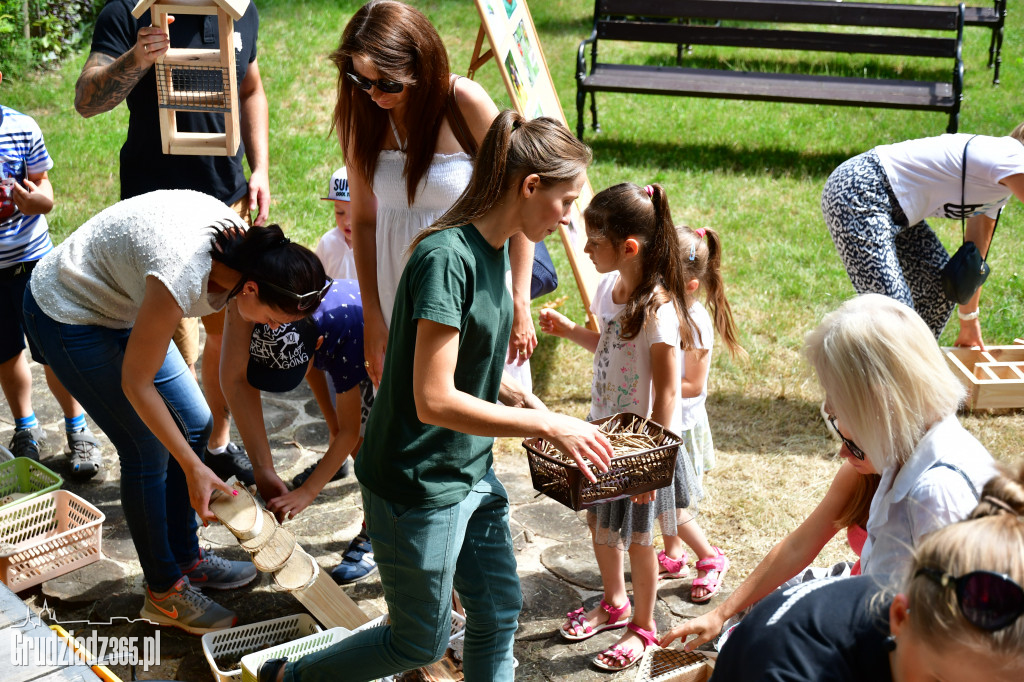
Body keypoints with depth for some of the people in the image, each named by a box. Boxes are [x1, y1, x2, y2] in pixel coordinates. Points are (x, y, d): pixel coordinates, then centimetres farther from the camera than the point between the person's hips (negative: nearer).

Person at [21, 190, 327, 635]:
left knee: (195, 423, 9)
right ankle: (164, 593, 11)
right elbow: (136, 382, -25)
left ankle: (187, 559, 26)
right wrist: (193, 468, -20)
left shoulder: (244, 250, -14)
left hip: (120, 306, 8)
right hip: (67, 316, -8)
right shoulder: (183, 276, -38)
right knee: (147, 450, -6)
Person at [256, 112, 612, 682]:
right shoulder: (447, 258, -26)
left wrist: (525, 404, 0)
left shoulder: (493, 250, 3)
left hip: (473, 475, 9)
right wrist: (549, 426, -23)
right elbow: (435, 401, -28)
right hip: (419, 488, -8)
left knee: (500, 614, 15)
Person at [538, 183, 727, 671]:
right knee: (600, 521, 20)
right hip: (606, 428, 8)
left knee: (637, 535, 9)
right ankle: (614, 604, 44)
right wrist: (566, 330, 5)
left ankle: (643, 627, 29)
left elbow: (666, 393, -23)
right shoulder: (608, 287, -1)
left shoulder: (657, 307, -26)